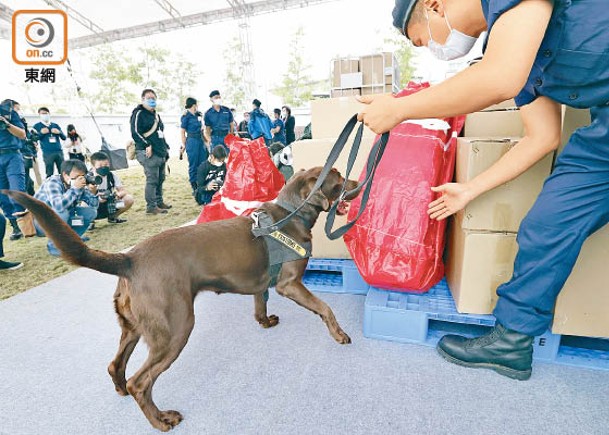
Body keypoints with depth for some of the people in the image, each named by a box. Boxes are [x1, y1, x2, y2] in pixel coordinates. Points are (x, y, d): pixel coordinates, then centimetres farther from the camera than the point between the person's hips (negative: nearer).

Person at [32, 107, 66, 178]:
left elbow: (64, 138, 14)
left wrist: (59, 132, -5)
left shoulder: (55, 125, 18)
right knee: (49, 174, -4)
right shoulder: (37, 126, 10)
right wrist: (41, 133, -9)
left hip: (59, 152, 3)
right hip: (47, 153, -2)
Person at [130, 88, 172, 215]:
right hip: (149, 153, -9)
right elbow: (135, 132, -14)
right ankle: (151, 207, -5)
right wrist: (147, 145, -22)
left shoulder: (155, 115, 23)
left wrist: (165, 148, 23)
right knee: (152, 180, -10)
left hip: (160, 153, 9)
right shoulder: (138, 113, -4)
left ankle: (159, 202, 25)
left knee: (160, 179, 13)